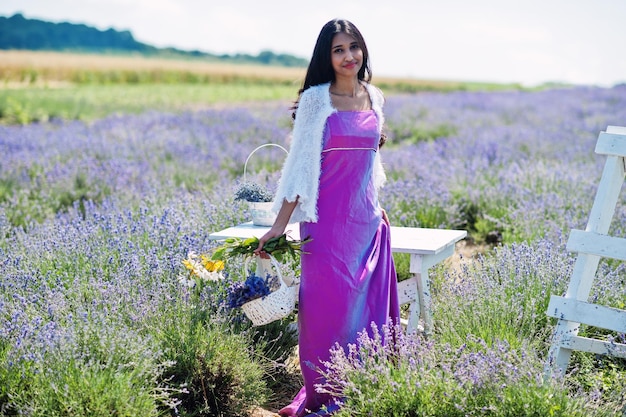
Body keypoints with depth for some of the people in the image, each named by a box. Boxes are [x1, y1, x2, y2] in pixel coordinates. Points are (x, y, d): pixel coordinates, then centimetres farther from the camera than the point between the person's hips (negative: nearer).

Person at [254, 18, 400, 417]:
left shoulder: (374, 97, 8)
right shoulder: (316, 99, -7)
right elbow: (301, 163, -9)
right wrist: (280, 224, -13)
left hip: (367, 220, 5)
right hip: (328, 221, -5)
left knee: (368, 307, 8)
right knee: (328, 309, -1)